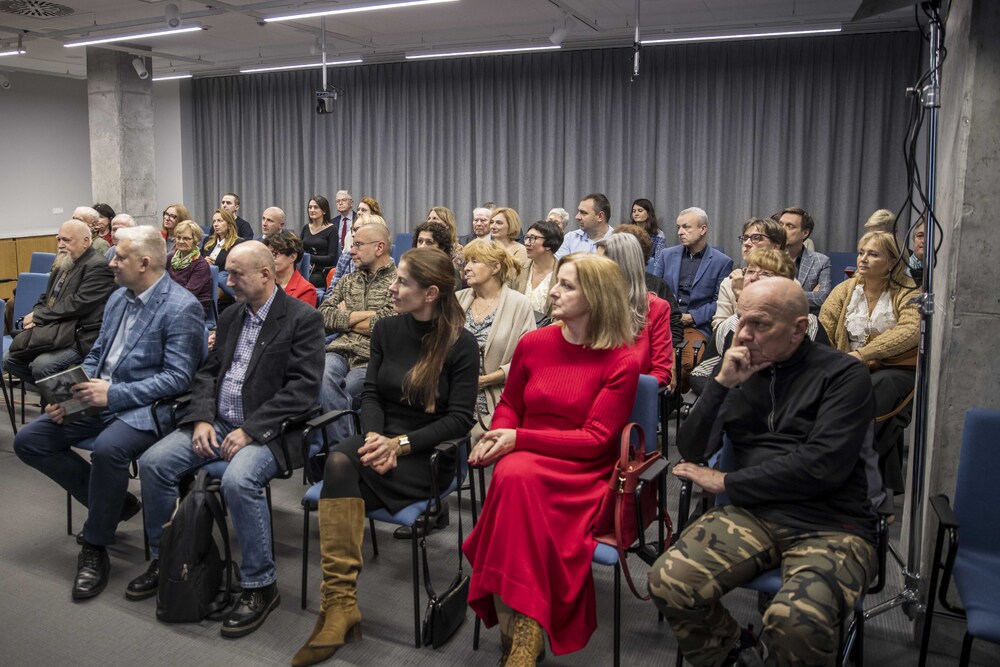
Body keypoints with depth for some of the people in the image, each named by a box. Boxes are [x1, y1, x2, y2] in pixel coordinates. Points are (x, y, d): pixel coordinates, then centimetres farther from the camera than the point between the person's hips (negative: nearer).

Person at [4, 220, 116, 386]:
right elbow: (46, 297, 21)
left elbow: (77, 304, -21)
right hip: (53, 331, 9)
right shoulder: (63, 263, 15)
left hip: (80, 337, -9)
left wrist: (38, 316, -12)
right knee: (10, 358, 2)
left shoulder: (98, 266, -14)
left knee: (42, 365, -28)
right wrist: (35, 317, -1)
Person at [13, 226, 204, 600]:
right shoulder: (118, 297, 11)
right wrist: (73, 393, -1)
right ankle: (111, 502, 10)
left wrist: (113, 394, -23)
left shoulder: (182, 308, -14)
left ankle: (95, 548, -12)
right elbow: (96, 354, 17)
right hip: (99, 401, 9)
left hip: (143, 407, -8)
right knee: (29, 441, -2)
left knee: (107, 449, -35)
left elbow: (178, 377, -19)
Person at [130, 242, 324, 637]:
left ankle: (260, 585, -15)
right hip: (216, 422, 7)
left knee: (238, 480, -33)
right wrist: (202, 418, -4)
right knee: (152, 463, -9)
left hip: (264, 430, -7)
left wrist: (250, 430, -20)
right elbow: (208, 372, 15)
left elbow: (303, 387, -16)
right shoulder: (230, 316, 15)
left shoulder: (303, 319, -8)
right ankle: (164, 558, 13)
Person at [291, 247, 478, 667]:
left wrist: (399, 444, -21)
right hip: (382, 442, 4)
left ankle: (339, 604, -26)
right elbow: (371, 393, 7)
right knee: (340, 459, -32)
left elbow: (459, 420, -11)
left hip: (427, 455, -4)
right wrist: (374, 437, -14)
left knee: (342, 465, -31)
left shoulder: (461, 344, -6)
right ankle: (340, 605, -34)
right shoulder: (386, 330, 9)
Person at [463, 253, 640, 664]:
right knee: (512, 476, -31)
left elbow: (595, 439, -9)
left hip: (582, 474, -4)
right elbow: (509, 404, 20)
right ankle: (522, 633, -22)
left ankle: (522, 634, -23)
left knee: (518, 477, -32)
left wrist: (519, 439, -15)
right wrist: (496, 437, -3)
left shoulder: (621, 363, -5)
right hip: (527, 464, 4)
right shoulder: (533, 344, 8)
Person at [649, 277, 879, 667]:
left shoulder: (842, 375, 0)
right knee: (667, 581, -21)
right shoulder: (738, 369, 12)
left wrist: (727, 483, -7)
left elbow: (822, 466, -13)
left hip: (831, 525, -3)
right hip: (753, 515, 4)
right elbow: (691, 451, 6)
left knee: (797, 622, -33)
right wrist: (722, 384, -8)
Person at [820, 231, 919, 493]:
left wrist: (863, 354, -28)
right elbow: (823, 329, 0)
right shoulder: (846, 289, 11)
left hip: (896, 370, -3)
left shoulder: (907, 293, 0)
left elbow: (910, 330, -19)